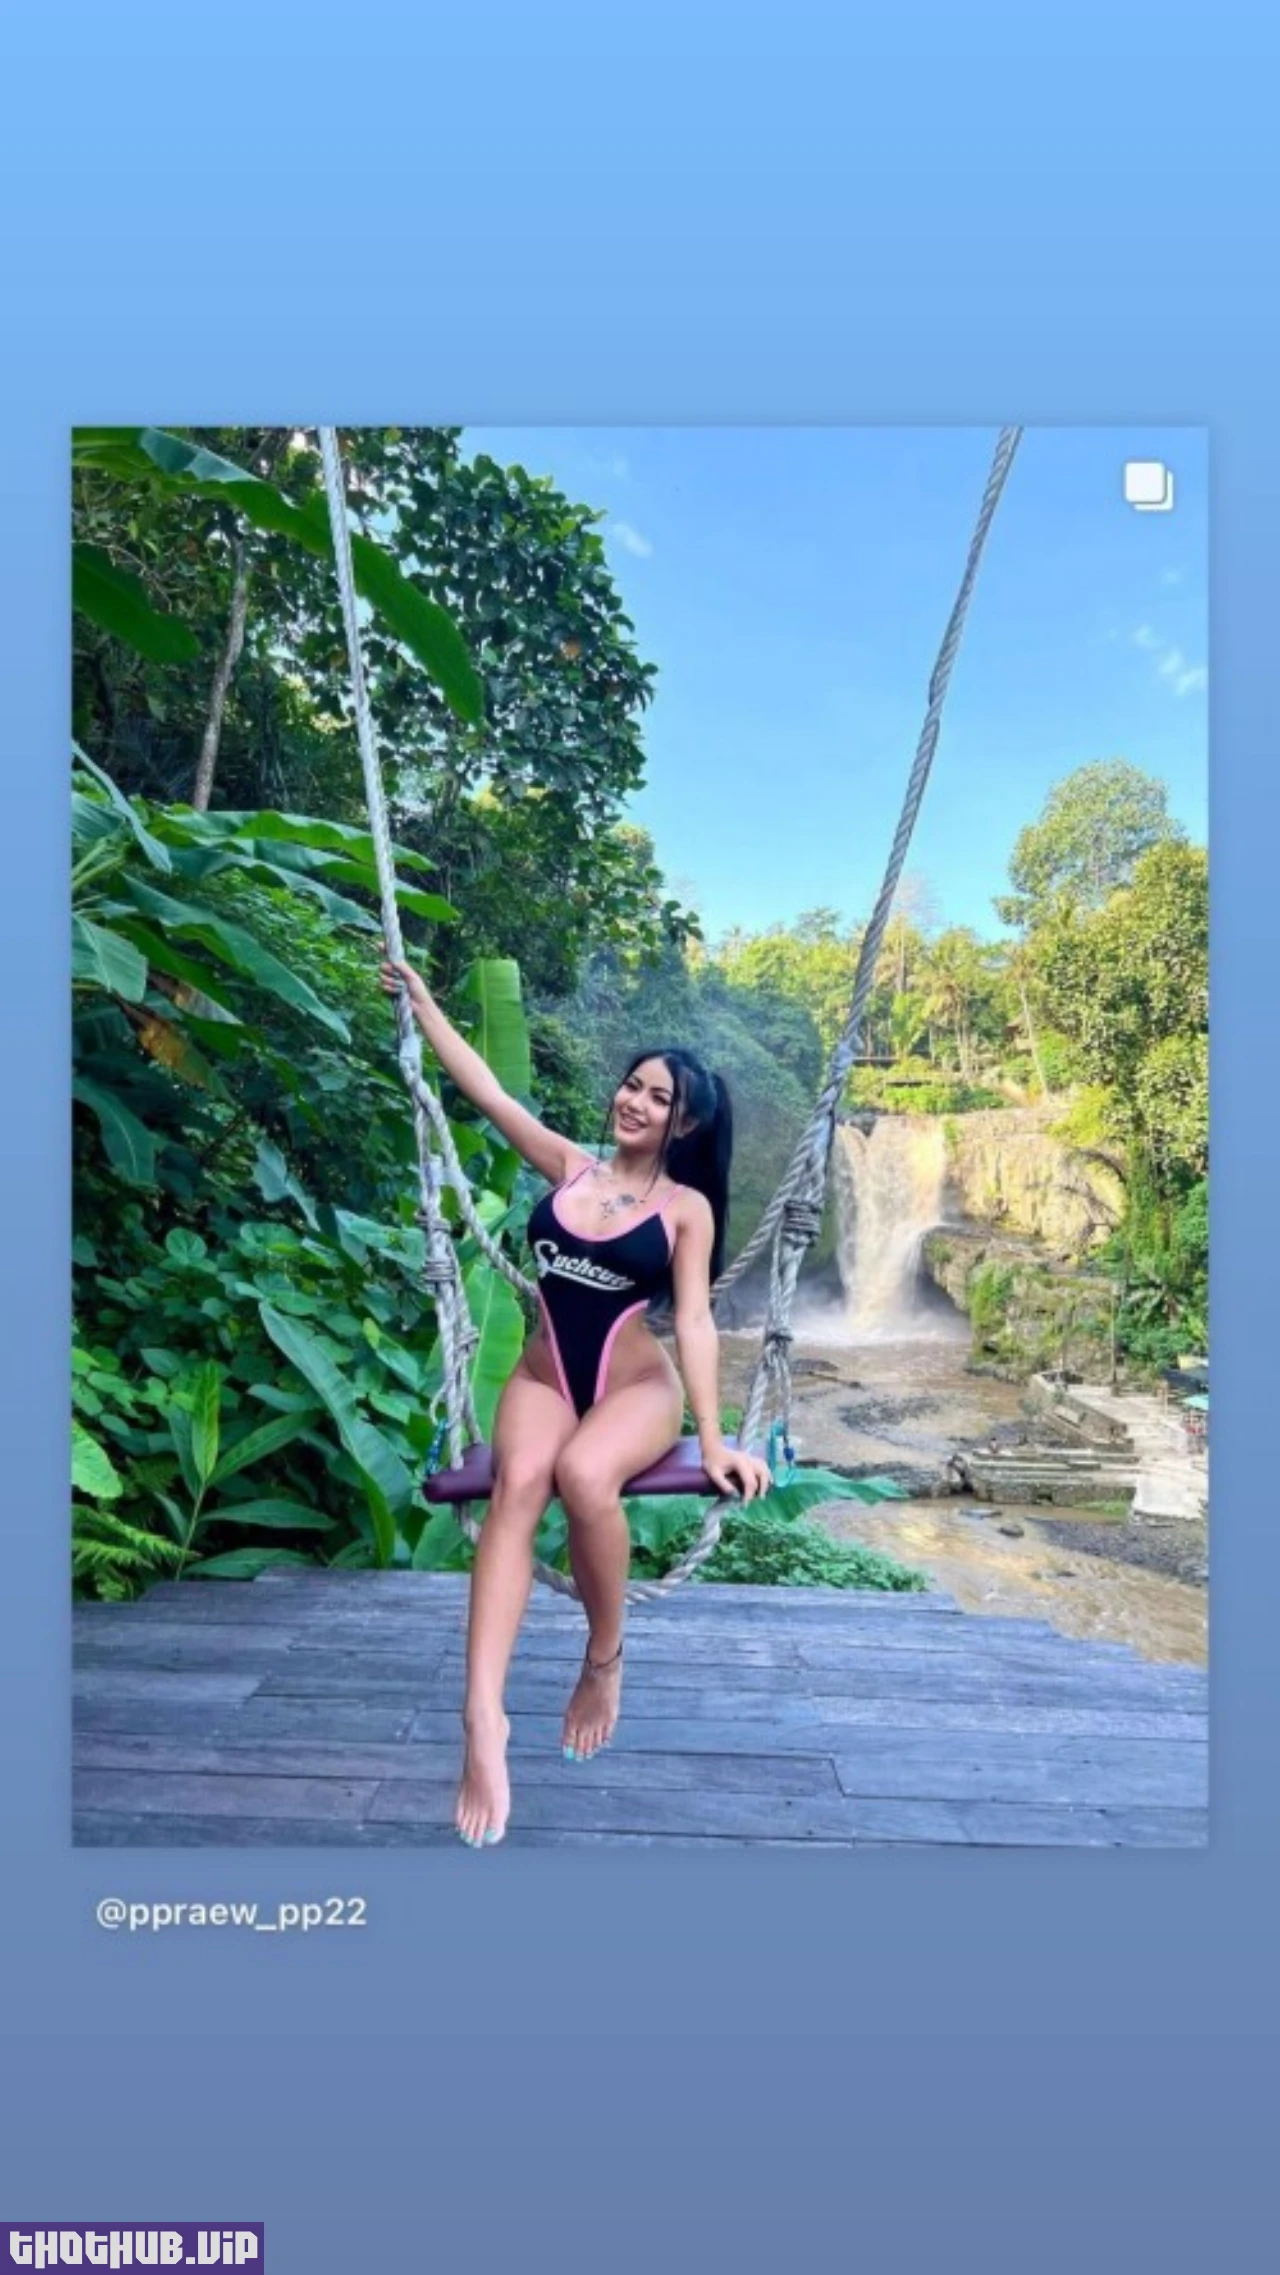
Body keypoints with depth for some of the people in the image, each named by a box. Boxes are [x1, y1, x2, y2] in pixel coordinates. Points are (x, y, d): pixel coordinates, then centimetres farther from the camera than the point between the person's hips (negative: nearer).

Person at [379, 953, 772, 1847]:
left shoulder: (687, 1206, -3)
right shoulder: (568, 1166, 5)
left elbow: (694, 1320, -9)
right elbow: (484, 1087, 8)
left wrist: (713, 1437, -17)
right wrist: (420, 999, 12)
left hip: (637, 1387, -2)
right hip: (544, 1378, 3)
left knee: (583, 1475, -35)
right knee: (518, 1482, -31)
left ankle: (606, 1659, -8)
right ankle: (485, 1719, -35)